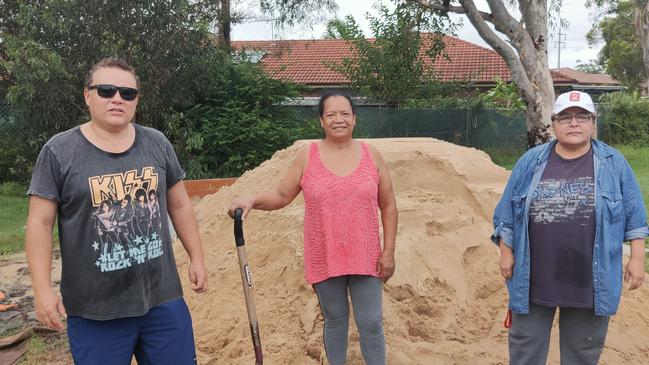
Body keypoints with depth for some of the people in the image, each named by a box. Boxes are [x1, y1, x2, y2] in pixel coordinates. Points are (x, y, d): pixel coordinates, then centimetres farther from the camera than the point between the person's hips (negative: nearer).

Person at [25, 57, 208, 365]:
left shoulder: (157, 144, 3)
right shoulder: (59, 151, -6)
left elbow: (179, 205, 12)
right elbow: (39, 223, -6)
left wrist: (196, 257, 12)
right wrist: (43, 290, -11)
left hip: (163, 298, 3)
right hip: (94, 310, -3)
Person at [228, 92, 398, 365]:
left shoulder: (371, 156, -1)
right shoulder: (307, 156, -2)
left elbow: (388, 206, 3)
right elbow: (281, 196, 0)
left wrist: (388, 252, -1)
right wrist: (252, 200, -20)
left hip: (365, 258, 0)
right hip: (324, 259, 0)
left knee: (371, 323, 5)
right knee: (335, 321, 15)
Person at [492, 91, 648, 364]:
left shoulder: (613, 163, 0)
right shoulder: (530, 162, 1)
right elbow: (508, 213, 5)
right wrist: (506, 252, 1)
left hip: (590, 282, 0)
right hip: (533, 278, 1)